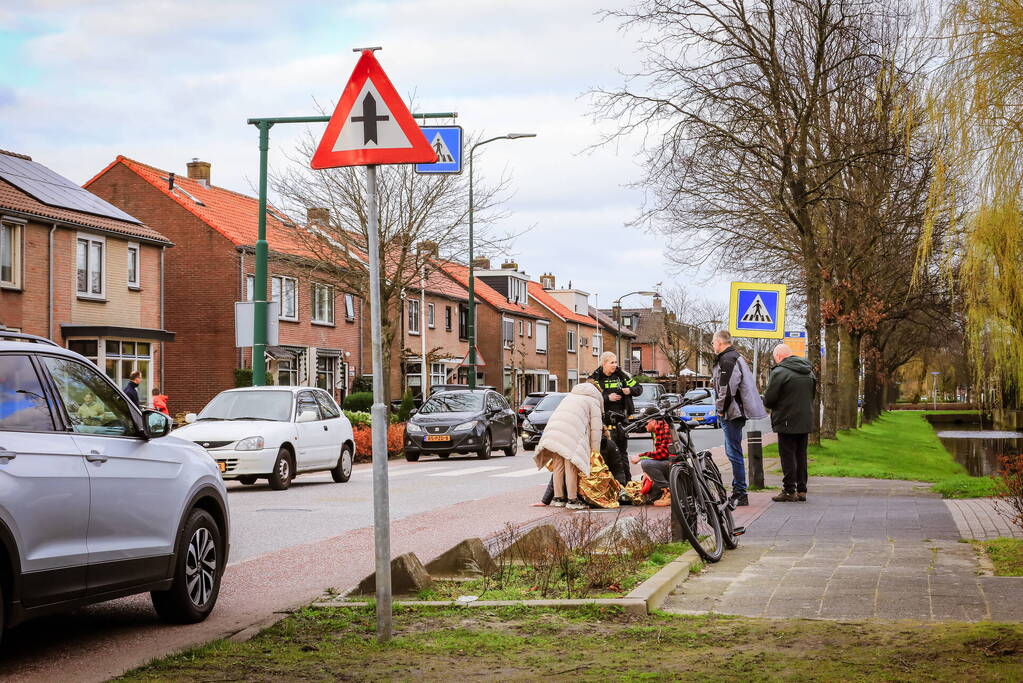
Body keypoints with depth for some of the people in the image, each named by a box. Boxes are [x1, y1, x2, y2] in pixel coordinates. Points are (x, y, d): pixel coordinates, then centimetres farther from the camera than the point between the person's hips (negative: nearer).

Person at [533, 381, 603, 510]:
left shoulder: (571, 396, 35)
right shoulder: (593, 402, 15)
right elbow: (595, 428, 10)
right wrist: (595, 450, 12)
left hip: (553, 430, 6)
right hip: (572, 434, -6)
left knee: (558, 466, 11)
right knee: (571, 467, -5)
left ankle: (558, 498, 15)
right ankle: (572, 500, -6)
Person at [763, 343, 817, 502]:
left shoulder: (779, 372, -14)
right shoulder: (808, 371, 11)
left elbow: (768, 400, -14)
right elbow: (812, 394, 18)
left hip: (787, 422, -7)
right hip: (805, 422, 7)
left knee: (788, 456, -2)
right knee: (801, 455, 13)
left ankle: (789, 491, -2)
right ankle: (801, 490, 15)